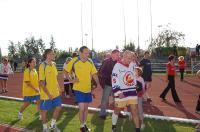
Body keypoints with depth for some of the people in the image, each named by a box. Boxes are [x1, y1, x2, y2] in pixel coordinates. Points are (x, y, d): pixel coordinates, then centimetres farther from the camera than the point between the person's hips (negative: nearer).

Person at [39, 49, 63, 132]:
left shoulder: (53, 64, 6)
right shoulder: (43, 66, -16)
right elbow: (41, 82, -18)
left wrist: (58, 88, 11)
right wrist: (48, 94, -21)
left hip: (55, 93, 7)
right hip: (46, 94, -7)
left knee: (58, 108, 12)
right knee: (44, 111, 7)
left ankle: (53, 125, 32)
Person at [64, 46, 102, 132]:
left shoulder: (90, 62, -1)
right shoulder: (74, 61, -13)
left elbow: (94, 73, 6)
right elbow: (66, 70, -1)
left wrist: (98, 83, -4)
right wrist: (70, 80, -10)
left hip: (88, 88, 4)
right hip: (78, 88, -4)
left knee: (86, 107, 15)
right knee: (81, 108, -9)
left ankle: (84, 124, 32)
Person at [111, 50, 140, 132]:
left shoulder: (132, 65, 5)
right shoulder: (117, 66, -12)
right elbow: (114, 81, -15)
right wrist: (118, 92, -20)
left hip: (132, 93, 4)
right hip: (121, 93, -4)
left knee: (135, 111, 2)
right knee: (117, 111, 12)